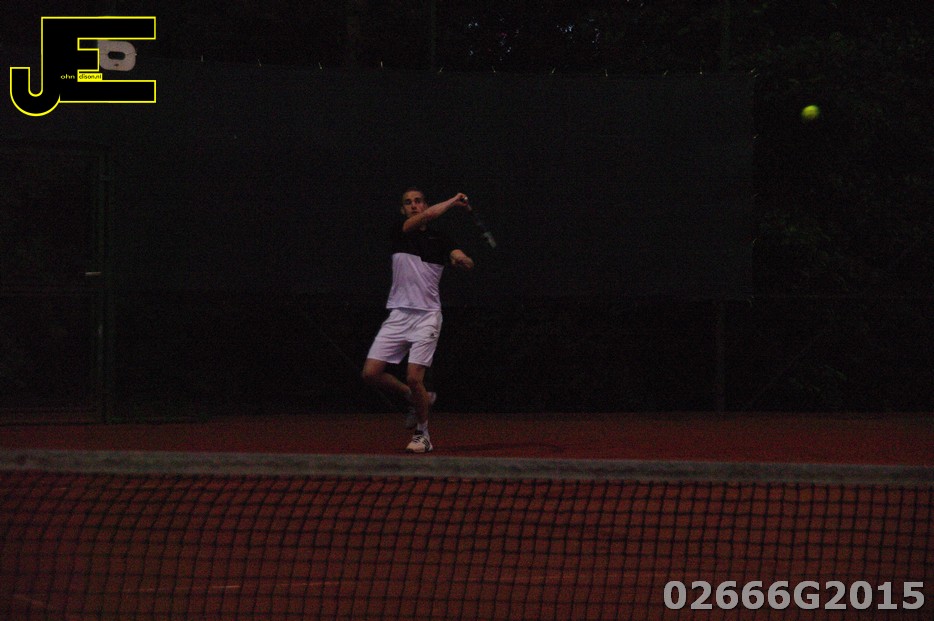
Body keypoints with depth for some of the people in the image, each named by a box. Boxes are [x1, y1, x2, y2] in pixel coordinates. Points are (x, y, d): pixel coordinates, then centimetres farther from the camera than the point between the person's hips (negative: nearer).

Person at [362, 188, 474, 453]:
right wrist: (453, 201, -3)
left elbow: (466, 262, -10)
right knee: (371, 373, -7)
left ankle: (422, 434, 8)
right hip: (398, 315, 2)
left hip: (427, 316, -2)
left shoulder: (440, 239, 6)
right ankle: (417, 398, 18)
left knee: (414, 378, -13)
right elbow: (428, 215, -13)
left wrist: (462, 259, -33)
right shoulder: (400, 233, 5)